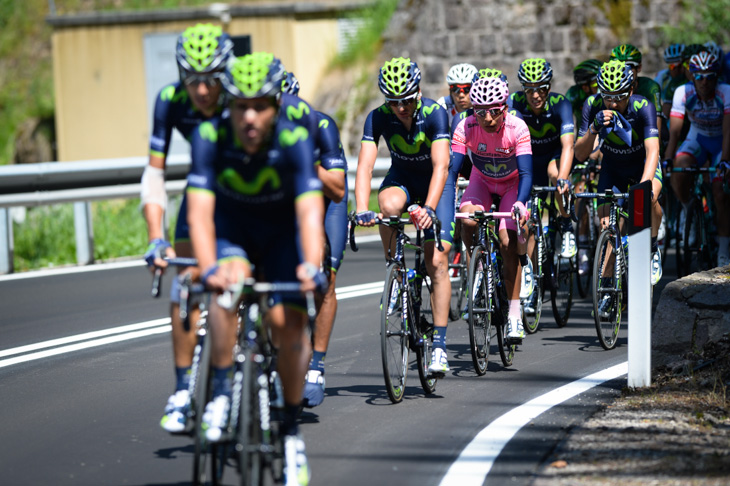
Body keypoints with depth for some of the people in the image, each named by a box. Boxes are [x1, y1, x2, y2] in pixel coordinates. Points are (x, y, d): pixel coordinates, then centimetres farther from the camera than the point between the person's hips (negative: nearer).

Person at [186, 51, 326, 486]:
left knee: (290, 324, -14)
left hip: (282, 230, 0)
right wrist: (209, 267, -51)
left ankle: (291, 430, 6)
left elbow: (310, 211, -40)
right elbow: (200, 210, -34)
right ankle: (221, 394, -20)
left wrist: (311, 266, -57)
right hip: (231, 226, 0)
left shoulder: (295, 140, -31)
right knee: (227, 284, -32)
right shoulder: (210, 137, -28)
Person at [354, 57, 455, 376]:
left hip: (436, 182, -2)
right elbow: (364, 165, -29)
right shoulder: (378, 118, -22)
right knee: (389, 205, -36)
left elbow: (441, 167, -37)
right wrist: (361, 210, -45)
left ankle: (439, 345, -11)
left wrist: (429, 208, -52)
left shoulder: (434, 114, -28)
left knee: (437, 261, -13)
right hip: (402, 177, 2)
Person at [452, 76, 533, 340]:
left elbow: (526, 173, -34)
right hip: (482, 182, 2)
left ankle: (514, 313, -5)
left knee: (507, 242, -16)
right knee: (468, 219, -30)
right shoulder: (466, 127, -27)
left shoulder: (517, 128, -31)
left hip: (512, 184, -2)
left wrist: (520, 204, -52)